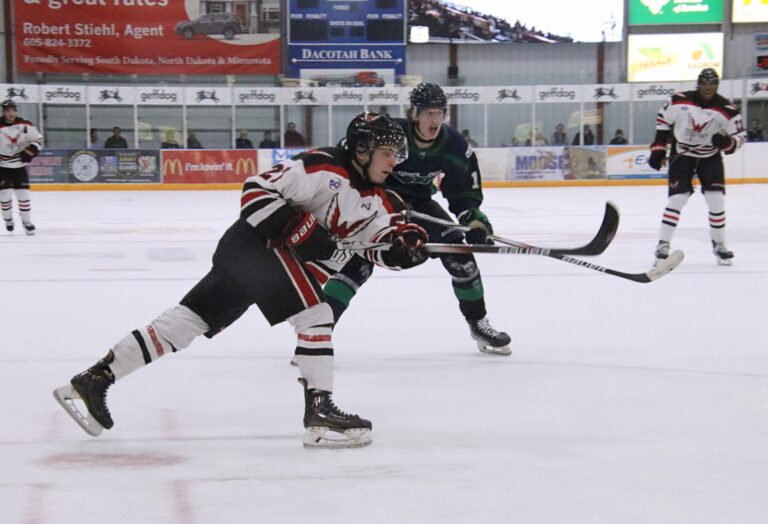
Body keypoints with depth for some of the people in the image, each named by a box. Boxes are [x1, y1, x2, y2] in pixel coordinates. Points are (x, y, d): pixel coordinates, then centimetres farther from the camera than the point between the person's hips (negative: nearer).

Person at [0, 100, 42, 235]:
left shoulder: (25, 125, -5)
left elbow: (38, 139, 4)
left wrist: (30, 151, -12)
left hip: (19, 166, 2)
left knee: (23, 194, 0)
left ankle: (27, 222, 11)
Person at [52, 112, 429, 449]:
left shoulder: (374, 200, 13)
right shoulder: (323, 167, -15)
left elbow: (383, 245, 10)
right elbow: (256, 191, -18)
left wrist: (405, 243, -12)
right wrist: (300, 230, -24)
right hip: (255, 242, -9)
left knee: (186, 322, 7)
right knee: (315, 312, -15)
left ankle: (93, 380, 8)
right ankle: (319, 413, -18)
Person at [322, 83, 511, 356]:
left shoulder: (454, 144, -16)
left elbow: (464, 191, -5)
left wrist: (474, 218, -23)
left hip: (419, 203, 5)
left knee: (460, 256, -4)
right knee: (359, 261, -22)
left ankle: (478, 324, 17)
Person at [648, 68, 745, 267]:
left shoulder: (727, 109, -13)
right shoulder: (679, 101, -13)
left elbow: (739, 137, -6)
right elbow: (663, 121, 2)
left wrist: (727, 142, -28)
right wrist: (658, 150, -1)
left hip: (710, 157, 1)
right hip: (682, 155, -1)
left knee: (716, 199, -6)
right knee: (677, 198, -11)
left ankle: (719, 244, 11)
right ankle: (663, 245, -5)